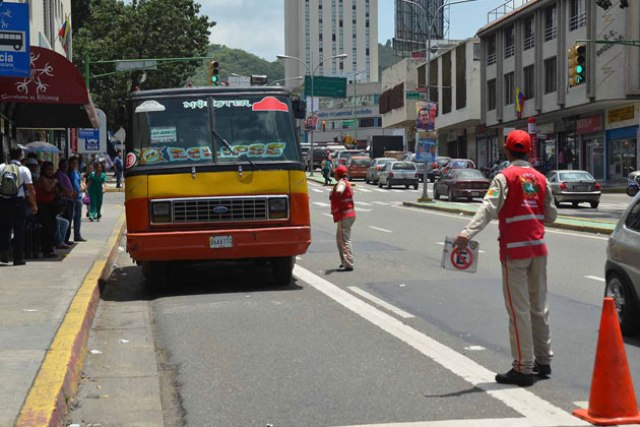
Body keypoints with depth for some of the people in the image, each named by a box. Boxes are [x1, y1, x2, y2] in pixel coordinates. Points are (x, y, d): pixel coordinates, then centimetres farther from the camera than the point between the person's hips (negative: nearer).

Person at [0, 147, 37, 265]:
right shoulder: (24, 170, -5)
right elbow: (30, 189, -8)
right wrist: (34, 204, -1)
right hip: (18, 201, -2)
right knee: (19, 230, 5)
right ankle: (18, 258, 6)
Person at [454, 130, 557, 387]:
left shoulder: (505, 177, -8)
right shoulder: (540, 178, 10)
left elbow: (489, 208, -24)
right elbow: (551, 216, 13)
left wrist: (468, 233, -34)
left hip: (514, 250, -6)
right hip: (538, 249, 6)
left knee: (519, 310, -4)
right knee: (539, 306, 16)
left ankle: (523, 368, -3)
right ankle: (543, 361, 25)